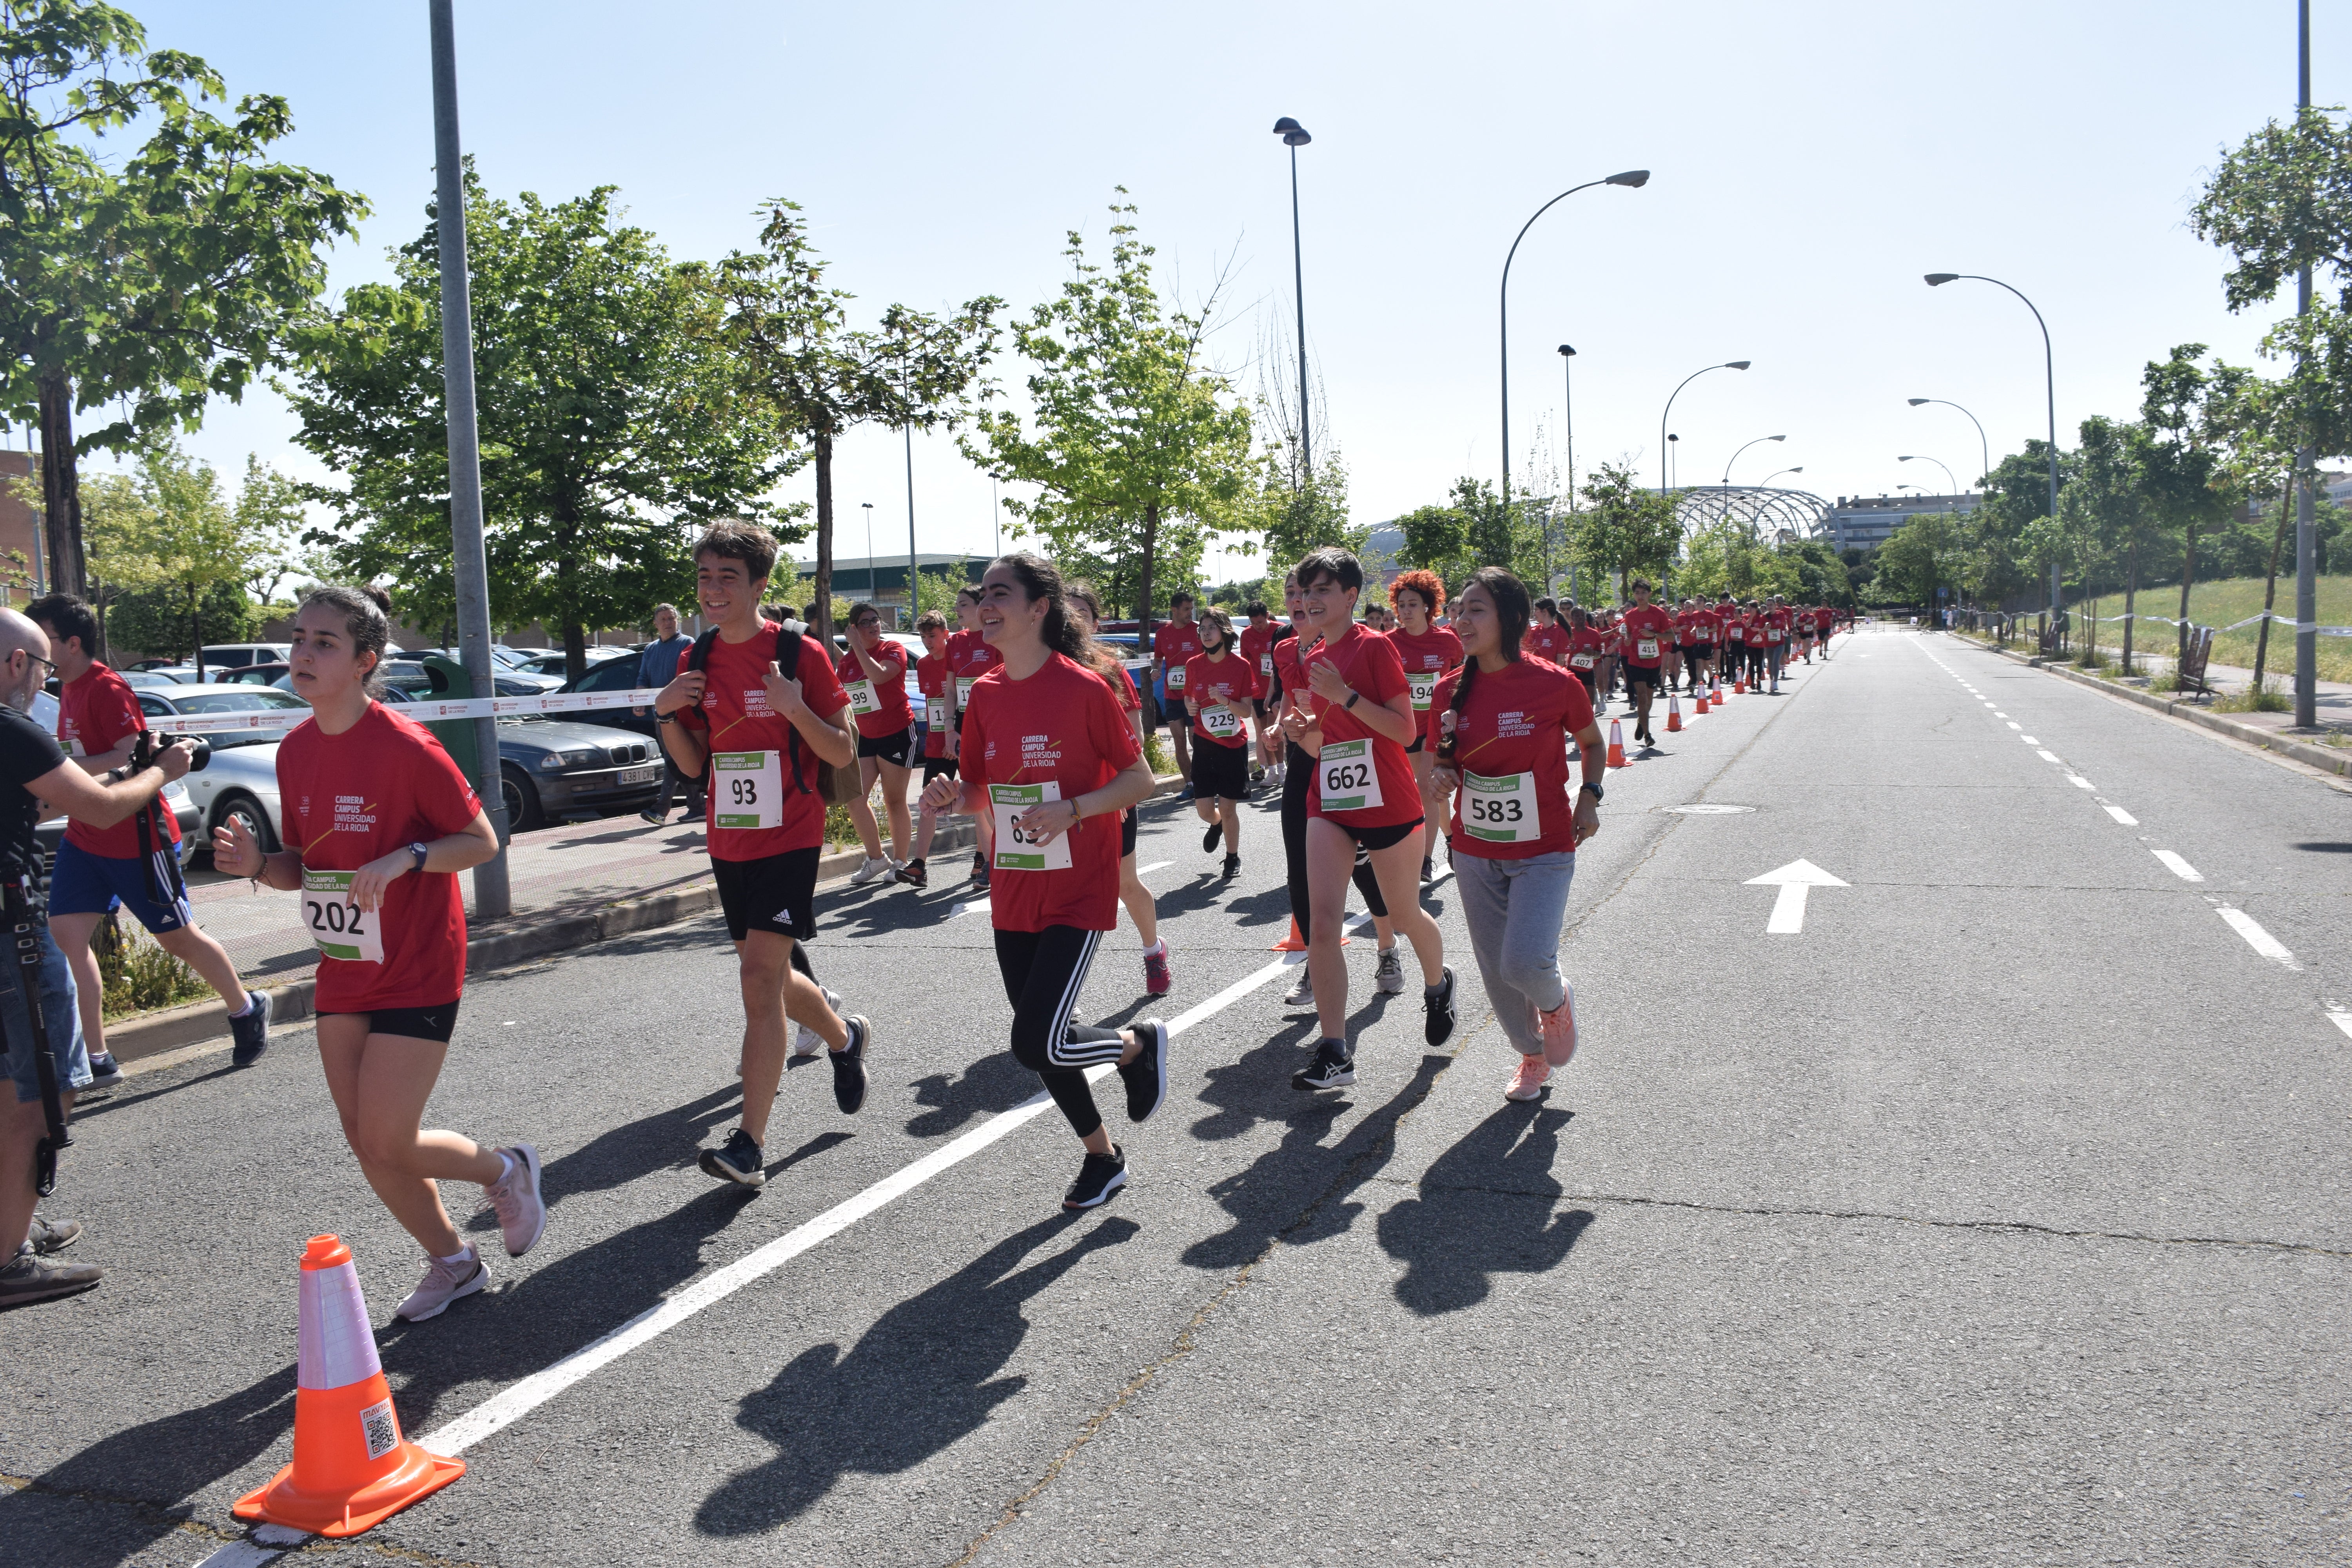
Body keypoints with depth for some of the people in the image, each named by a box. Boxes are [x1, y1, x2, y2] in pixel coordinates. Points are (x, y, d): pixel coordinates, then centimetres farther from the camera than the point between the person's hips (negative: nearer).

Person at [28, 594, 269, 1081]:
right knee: (64, 935, -1)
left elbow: (131, 756, -25)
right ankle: (95, 1058, 3)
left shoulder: (106, 688, -17)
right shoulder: (67, 688, 11)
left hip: (133, 836, -9)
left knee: (177, 935, 5)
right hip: (84, 836, 9)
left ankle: (246, 1009, 27)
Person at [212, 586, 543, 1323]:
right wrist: (257, 866, -8)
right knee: (366, 1145, 11)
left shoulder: (406, 747, -18)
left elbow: (482, 841, -12)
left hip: (416, 973, -7)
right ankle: (452, 1262, 32)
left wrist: (405, 859, -27)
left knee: (387, 1145, -6)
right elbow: (306, 866, 12)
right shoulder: (295, 749, 3)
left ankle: (505, 1170, 24)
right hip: (342, 975, 7)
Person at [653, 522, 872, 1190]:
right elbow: (693, 764, 12)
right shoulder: (697, 660, 6)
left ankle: (750, 1145, -10)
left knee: (760, 978, -14)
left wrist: (793, 707, -24)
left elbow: (843, 754, -9)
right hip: (728, 841, 6)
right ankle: (846, 1038, 46)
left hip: (788, 839, -6)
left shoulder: (800, 654, -10)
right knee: (769, 977, 17)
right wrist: (667, 713, -6)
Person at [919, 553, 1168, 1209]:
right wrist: (953, 794, -9)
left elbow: (1140, 780, -9)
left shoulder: (1082, 688, -13)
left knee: (1038, 1043, -14)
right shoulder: (985, 694, 4)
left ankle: (1139, 1045, 17)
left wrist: (1073, 810, -23)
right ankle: (1102, 1156, 35)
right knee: (1042, 1042, 12)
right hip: (1013, 896, 6)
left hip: (1078, 892, -6)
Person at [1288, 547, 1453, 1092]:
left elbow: (1404, 729, -17)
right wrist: (1301, 729, -4)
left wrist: (1344, 694, -23)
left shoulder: (1375, 647, -10)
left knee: (1404, 914, 14)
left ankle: (1438, 984, 47)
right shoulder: (1315, 660, 10)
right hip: (1330, 805, 5)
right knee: (1322, 923, -10)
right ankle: (1335, 1053, -9)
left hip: (1388, 805, -5)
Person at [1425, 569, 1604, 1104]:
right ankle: (1533, 1056, 38)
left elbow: (1592, 743, 7)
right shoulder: (1451, 691, -4)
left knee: (1525, 962, -20)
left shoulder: (1555, 685, -12)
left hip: (1544, 850, -4)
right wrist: (1442, 777, -12)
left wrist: (1589, 796, -8)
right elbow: (1440, 763, 10)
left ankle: (1556, 1002, 18)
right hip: (1475, 853, 4)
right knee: (1496, 973, 10)